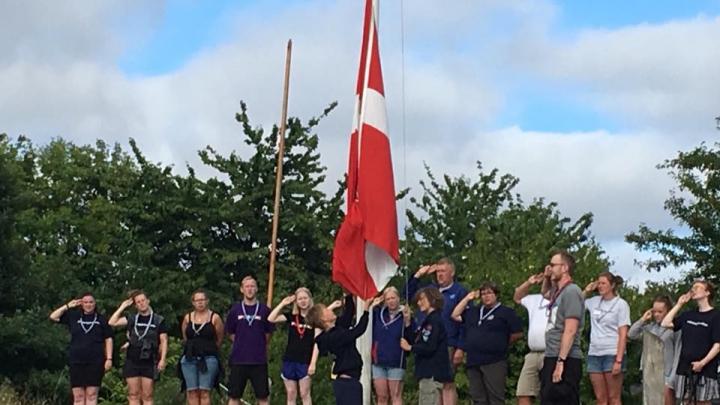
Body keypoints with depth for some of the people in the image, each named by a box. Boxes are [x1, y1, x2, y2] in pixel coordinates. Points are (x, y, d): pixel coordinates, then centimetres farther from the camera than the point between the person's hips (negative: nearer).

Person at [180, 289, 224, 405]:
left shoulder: (214, 318, 1)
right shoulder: (187, 318, 11)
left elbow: (219, 340, 7)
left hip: (208, 359, -3)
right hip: (189, 358, 3)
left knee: (204, 391, -9)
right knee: (192, 392, -1)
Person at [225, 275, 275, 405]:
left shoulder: (264, 310, 0)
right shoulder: (235, 310, 3)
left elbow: (268, 334, 9)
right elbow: (230, 333, 12)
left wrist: (259, 345, 9)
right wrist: (241, 344, 8)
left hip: (259, 360, -1)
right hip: (238, 360, 1)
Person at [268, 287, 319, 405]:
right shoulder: (292, 316, 8)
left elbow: (317, 343, -7)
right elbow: (271, 319, -1)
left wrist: (313, 363, -13)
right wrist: (282, 304, -3)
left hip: (305, 362, -4)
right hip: (289, 360, 4)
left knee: (304, 394, -2)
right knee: (291, 395, 7)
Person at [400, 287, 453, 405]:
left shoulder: (435, 321, -13)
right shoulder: (427, 320, 17)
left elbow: (429, 347, -21)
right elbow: (414, 339, 16)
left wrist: (410, 347, -8)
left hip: (432, 373, -10)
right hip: (427, 372, 10)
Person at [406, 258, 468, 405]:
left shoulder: (460, 292, 0)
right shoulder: (430, 289, 17)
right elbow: (408, 295, 23)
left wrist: (461, 348, -14)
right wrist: (417, 275, 13)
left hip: (448, 347, -6)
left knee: (448, 385, -6)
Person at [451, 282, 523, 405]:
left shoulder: (506, 312, 1)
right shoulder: (473, 312, 21)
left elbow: (517, 333, -3)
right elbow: (456, 315, 19)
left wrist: (502, 344, 3)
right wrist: (467, 298, 16)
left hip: (494, 362, -6)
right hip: (473, 362, 6)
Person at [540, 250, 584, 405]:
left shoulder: (571, 291, -11)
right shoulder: (558, 292, 17)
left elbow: (570, 330, -18)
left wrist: (561, 361, -22)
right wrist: (546, 279, 23)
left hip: (565, 360, -10)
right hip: (552, 358, 10)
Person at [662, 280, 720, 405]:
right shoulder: (688, 315, 15)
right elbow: (665, 323, 10)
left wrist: (703, 363, -17)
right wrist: (679, 305, 10)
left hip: (705, 369, -6)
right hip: (685, 367, 6)